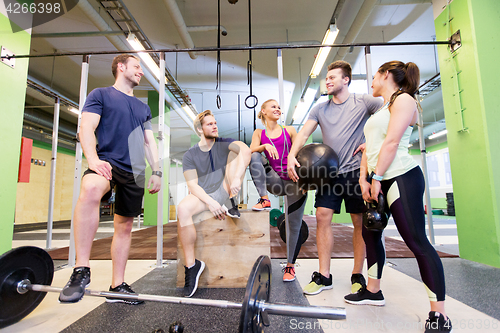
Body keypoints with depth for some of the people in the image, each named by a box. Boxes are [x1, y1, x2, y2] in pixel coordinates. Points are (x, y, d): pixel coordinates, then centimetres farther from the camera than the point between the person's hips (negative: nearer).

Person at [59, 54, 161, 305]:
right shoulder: (100, 94, 8)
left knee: (125, 226, 6)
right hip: (109, 161, -5)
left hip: (135, 171, 5)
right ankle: (81, 270, -28)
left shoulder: (143, 108, 22)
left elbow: (149, 142, 20)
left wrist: (157, 171, 9)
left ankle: (117, 286, 16)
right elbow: (87, 128, -5)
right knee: (90, 189, -38)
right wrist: (93, 159, -23)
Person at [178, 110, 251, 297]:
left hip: (224, 191, 0)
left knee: (235, 152, -15)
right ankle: (191, 265, -18)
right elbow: (193, 185, -7)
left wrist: (236, 178, -35)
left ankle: (232, 205, -15)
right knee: (182, 209, -33)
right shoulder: (190, 155, 3)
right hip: (204, 196, 0)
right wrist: (210, 202, -25)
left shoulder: (223, 144, 3)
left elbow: (245, 150, -19)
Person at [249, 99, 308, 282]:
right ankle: (264, 199, -19)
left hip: (294, 179, 0)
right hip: (275, 181, 0)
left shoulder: (289, 130, 10)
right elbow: (251, 151, -6)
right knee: (255, 156, -23)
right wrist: (265, 146, -26)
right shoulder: (259, 133, 11)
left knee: (295, 226, 1)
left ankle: (290, 265, 18)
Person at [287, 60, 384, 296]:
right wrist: (292, 155, -16)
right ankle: (324, 276, 4)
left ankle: (357, 275, 18)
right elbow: (304, 133, 3)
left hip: (356, 170, -2)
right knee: (323, 216, -5)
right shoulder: (320, 109, 12)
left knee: (360, 222, 3)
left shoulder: (363, 102, 3)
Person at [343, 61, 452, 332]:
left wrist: (376, 178, -17)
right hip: (377, 180, 10)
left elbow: (392, 142, -14)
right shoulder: (380, 110, 24)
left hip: (401, 178, -9)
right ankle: (373, 291, 26)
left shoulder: (403, 99, -2)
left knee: (416, 241, -8)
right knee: (370, 233, 12)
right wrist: (363, 179, 5)